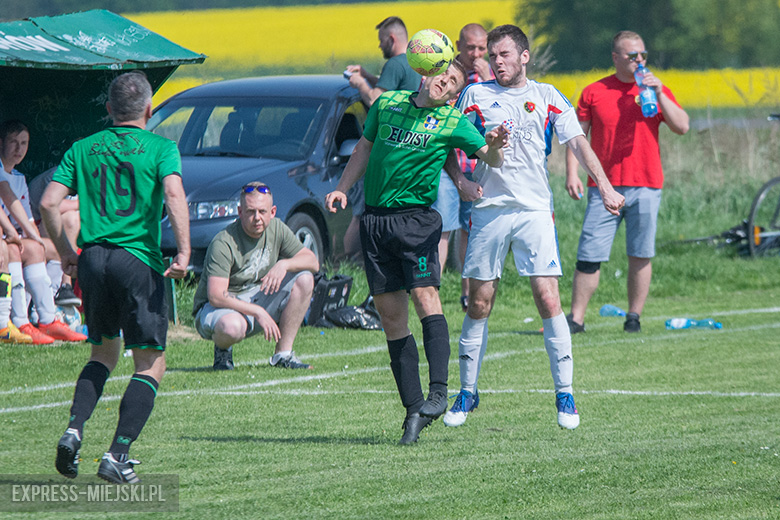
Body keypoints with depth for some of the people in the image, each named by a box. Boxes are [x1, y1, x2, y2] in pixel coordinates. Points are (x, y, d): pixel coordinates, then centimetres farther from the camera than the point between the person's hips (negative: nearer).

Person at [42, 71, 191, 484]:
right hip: (139, 260, -4)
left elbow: (48, 204, 5)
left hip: (92, 259, 4)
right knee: (150, 364, 3)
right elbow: (174, 195, -17)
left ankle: (74, 430, 1)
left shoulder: (83, 149, 12)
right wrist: (184, 252, -19)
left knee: (104, 352, 23)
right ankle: (117, 456, -9)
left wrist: (65, 253, 16)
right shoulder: (160, 148, 2)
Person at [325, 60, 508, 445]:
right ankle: (413, 406, 4)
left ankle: (438, 392, -25)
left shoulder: (453, 122, 2)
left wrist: (494, 147, -27)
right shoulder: (387, 103, 12)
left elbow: (490, 157, -4)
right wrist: (342, 189, 12)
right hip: (374, 221, 3)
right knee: (390, 312, 1)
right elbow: (365, 148, 23)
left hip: (416, 217, -3)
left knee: (425, 295, -21)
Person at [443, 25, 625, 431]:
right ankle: (467, 391, 15)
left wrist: (604, 185, -13)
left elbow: (577, 143, 1)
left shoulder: (547, 98, 9)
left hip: (535, 210, -1)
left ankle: (565, 393, -3)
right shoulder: (475, 95, 8)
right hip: (488, 210, 1)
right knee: (479, 305, 3)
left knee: (548, 300, -9)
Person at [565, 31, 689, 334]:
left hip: (645, 186, 1)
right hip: (604, 187, -1)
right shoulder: (594, 93, 7)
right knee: (589, 255, -5)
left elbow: (682, 127, -1)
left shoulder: (657, 90, 9)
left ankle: (634, 317, 12)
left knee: (640, 255, 2)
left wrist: (658, 94, -9)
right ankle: (576, 318, 1)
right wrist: (572, 173, -4)